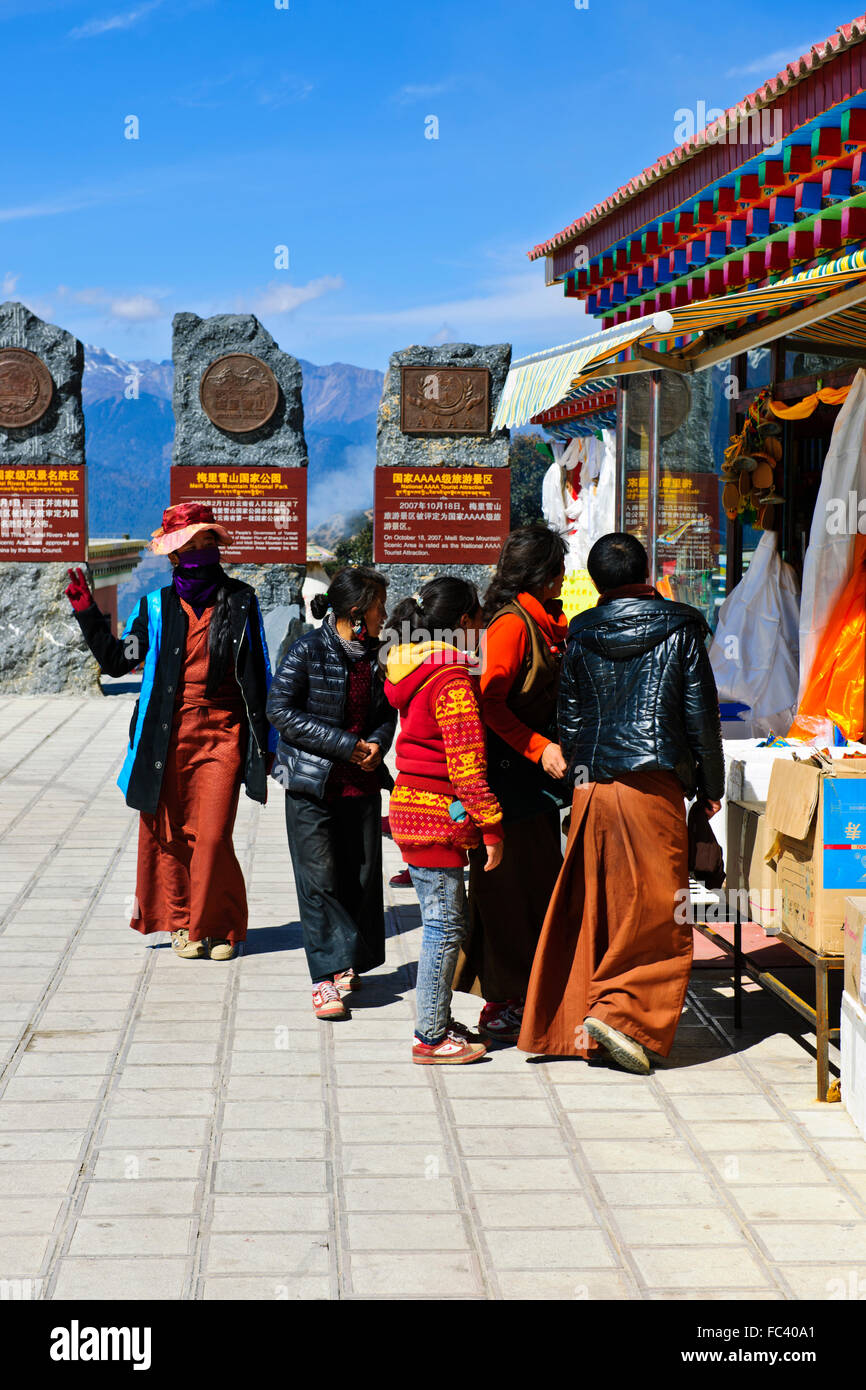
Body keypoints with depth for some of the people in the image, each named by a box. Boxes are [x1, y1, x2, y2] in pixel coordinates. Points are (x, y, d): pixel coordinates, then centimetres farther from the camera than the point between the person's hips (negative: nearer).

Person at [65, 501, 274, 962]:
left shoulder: (240, 602, 5)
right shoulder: (157, 605, 6)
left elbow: (258, 674, 9)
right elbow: (116, 660, 12)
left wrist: (265, 742, 9)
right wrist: (87, 614, 2)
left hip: (222, 734, -2)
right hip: (168, 737, 2)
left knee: (213, 836, -7)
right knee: (167, 832, 4)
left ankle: (219, 926, 12)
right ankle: (181, 922, 23)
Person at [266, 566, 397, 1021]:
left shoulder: (375, 654, 6)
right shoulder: (307, 651, -10)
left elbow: (387, 711, 16)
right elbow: (281, 711, -12)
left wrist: (377, 743, -7)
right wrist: (343, 745, -16)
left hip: (363, 782, 5)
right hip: (313, 784, -5)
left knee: (363, 876, 7)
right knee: (319, 880, -6)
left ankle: (349, 963, 23)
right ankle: (326, 976, -4)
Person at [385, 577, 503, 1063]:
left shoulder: (417, 668, 14)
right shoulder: (452, 676, -16)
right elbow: (466, 761, -20)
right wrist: (491, 824, -17)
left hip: (414, 807, 10)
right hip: (437, 813, -10)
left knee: (448, 921, 17)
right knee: (445, 926, -4)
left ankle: (438, 1023, 24)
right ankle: (432, 1038, 2)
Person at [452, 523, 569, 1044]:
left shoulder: (546, 624, 15)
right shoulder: (512, 623, -14)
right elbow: (491, 703, -20)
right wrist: (539, 748, -22)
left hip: (537, 774, 9)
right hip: (509, 773, -9)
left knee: (541, 884, 12)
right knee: (509, 888, -3)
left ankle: (524, 998, 22)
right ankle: (500, 1007, 5)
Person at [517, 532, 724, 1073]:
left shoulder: (582, 635, 6)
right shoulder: (678, 629, -1)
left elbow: (570, 714, 8)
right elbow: (702, 712, 0)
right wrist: (711, 784, 9)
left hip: (592, 787, 4)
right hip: (654, 785, -4)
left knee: (589, 904, 10)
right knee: (657, 907, 2)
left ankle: (574, 1024, 13)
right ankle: (617, 1010, -9)